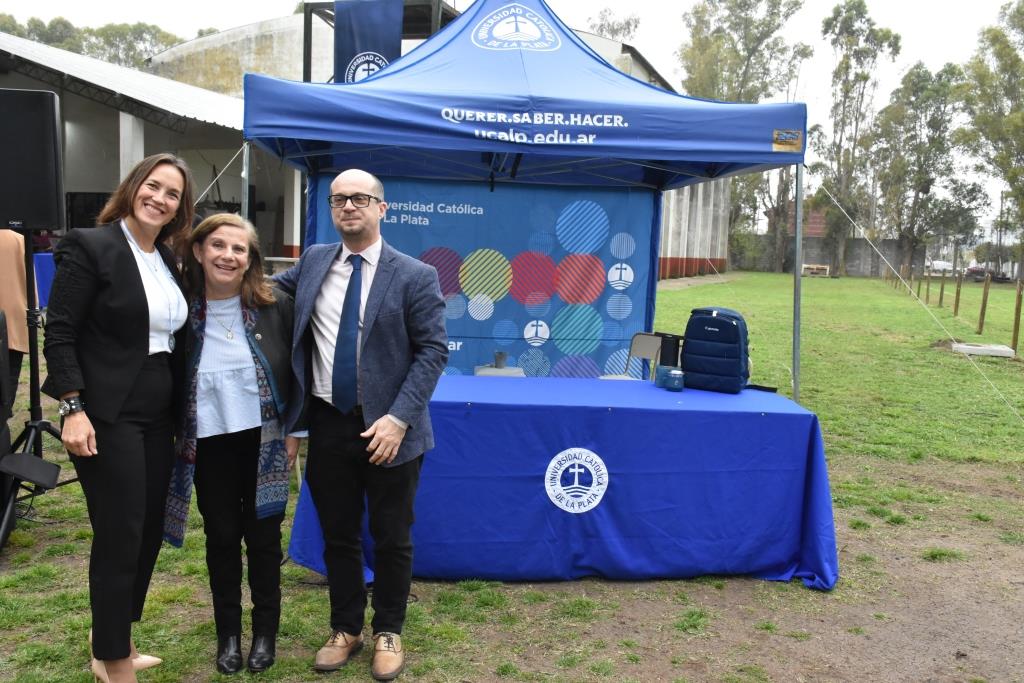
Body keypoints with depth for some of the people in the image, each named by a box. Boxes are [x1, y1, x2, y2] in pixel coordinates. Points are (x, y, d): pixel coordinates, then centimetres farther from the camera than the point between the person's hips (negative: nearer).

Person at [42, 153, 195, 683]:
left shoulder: (167, 261, 11)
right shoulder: (89, 246, -9)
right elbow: (59, 334, -12)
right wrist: (73, 409, -19)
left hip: (157, 418, 7)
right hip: (106, 417, -7)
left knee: (149, 533, 14)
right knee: (119, 539, 1)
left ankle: (113, 640, 34)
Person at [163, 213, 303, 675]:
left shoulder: (275, 306, -7)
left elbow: (297, 372, -1)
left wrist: (293, 431, -4)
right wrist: (176, 437, 2)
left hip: (264, 442, -1)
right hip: (209, 445, 1)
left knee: (263, 536, 10)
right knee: (222, 537, 13)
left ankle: (265, 629, 29)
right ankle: (228, 632, 31)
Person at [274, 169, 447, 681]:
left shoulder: (415, 276, -7)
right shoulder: (312, 261, 7)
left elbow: (433, 351, -10)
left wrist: (399, 417, -19)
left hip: (386, 428, -3)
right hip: (328, 425, 4)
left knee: (392, 539, 11)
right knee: (337, 535, 16)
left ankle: (387, 632, 31)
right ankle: (345, 628, 35)